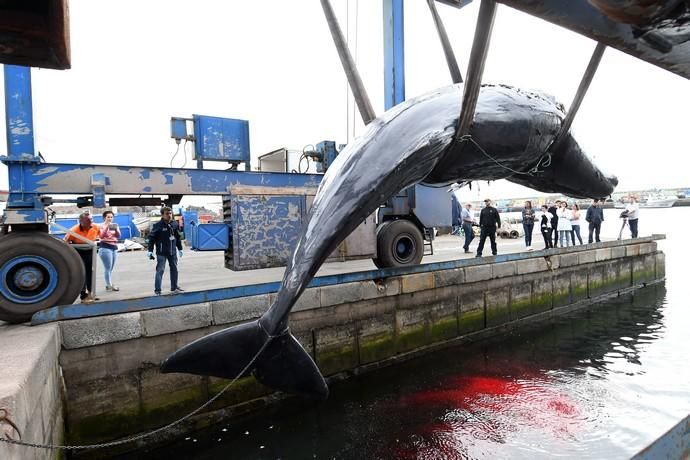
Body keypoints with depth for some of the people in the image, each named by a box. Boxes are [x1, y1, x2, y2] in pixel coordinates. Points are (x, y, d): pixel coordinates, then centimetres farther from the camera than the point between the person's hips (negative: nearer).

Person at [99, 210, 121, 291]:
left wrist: (116, 229, -13)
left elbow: (118, 236, 6)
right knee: (108, 268, -9)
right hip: (105, 248, -6)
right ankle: (110, 285, -7)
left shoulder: (114, 225, 15)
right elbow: (101, 236, -14)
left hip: (114, 248, 6)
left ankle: (108, 285, 12)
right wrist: (106, 227, -23)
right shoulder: (102, 226, 1)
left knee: (111, 268, 7)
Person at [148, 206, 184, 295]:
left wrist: (180, 248, 17)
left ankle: (174, 287, 25)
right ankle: (157, 289, 3)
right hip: (161, 252, -5)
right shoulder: (157, 225, -11)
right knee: (160, 270, -5)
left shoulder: (175, 224, 3)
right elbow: (151, 238, -8)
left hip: (173, 251, 5)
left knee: (174, 269, 13)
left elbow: (178, 237, 13)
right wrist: (150, 250, -12)